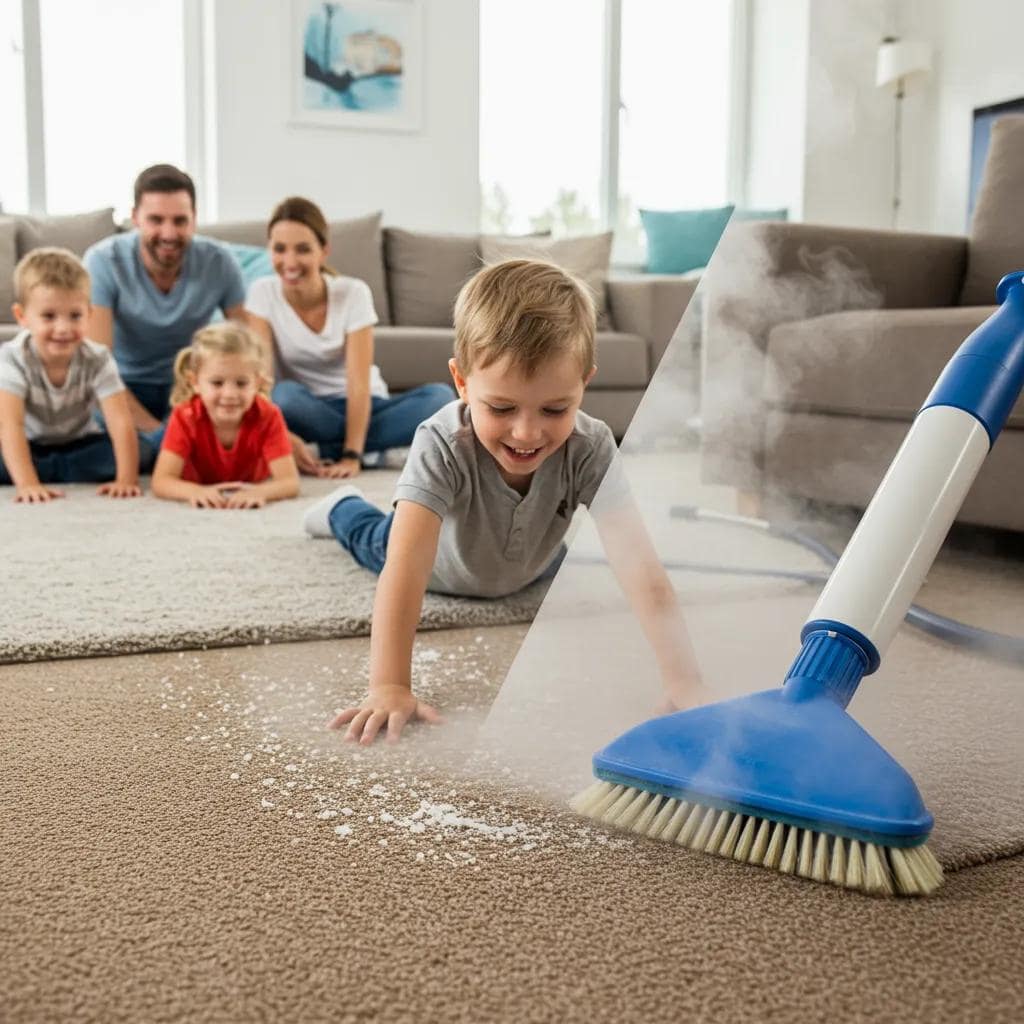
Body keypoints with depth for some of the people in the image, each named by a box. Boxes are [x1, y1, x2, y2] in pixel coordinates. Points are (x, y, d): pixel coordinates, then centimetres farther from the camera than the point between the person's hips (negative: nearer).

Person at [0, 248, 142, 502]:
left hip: (81, 447, 2)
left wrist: (127, 479, -42)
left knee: (143, 449, -24)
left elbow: (121, 422, -29)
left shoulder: (97, 360, -20)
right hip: (31, 450, -2)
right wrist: (27, 484, -48)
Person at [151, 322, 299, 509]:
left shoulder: (268, 417, -36)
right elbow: (161, 481, -41)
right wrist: (196, 492, -64)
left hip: (251, 485, 2)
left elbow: (290, 482, -42)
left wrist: (259, 492, -66)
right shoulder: (185, 417, -36)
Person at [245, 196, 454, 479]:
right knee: (284, 395, -37)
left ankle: (331, 451, -24)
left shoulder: (353, 293, -13)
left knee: (440, 397, -26)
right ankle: (378, 453, -21)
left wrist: (351, 455, -31)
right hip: (304, 409, 0)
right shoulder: (262, 294, -10)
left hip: (356, 406, 0)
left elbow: (358, 383, -20)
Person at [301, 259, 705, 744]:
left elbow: (641, 567, -50)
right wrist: (389, 688, -62)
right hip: (444, 568, -2)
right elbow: (405, 568, -53)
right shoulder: (443, 445, -46)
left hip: (526, 572, 2)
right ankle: (343, 508, 62)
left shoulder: (590, 449, -42)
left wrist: (684, 682, -59)